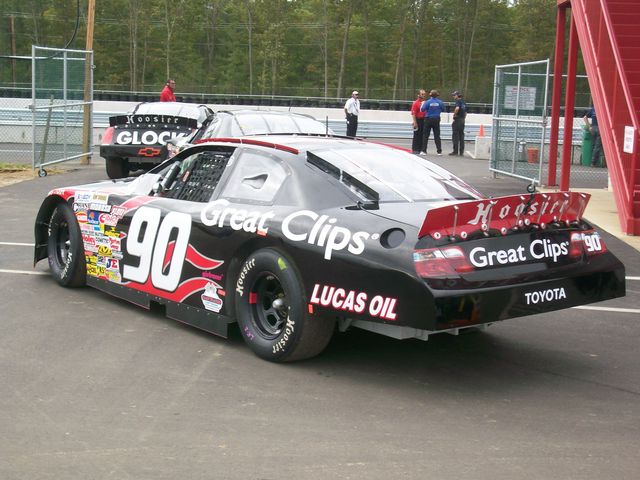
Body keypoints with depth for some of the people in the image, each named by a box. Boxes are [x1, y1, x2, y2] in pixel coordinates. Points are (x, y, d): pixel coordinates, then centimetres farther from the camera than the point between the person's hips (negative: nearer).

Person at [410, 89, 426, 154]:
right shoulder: (416, 103, -8)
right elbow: (413, 114, -13)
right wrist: (415, 123, -18)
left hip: (424, 120, 6)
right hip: (418, 120, -6)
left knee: (422, 136, 9)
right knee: (417, 135, -2)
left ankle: (421, 149, 16)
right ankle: (415, 149, 3)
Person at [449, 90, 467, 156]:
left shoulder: (458, 101, -10)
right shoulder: (463, 102, 17)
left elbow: (457, 108, -29)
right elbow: (465, 112, 22)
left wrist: (454, 114, -15)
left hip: (457, 120, -8)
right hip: (462, 120, 8)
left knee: (455, 136, -5)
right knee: (461, 136, 9)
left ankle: (455, 151, -6)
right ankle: (461, 151, 9)